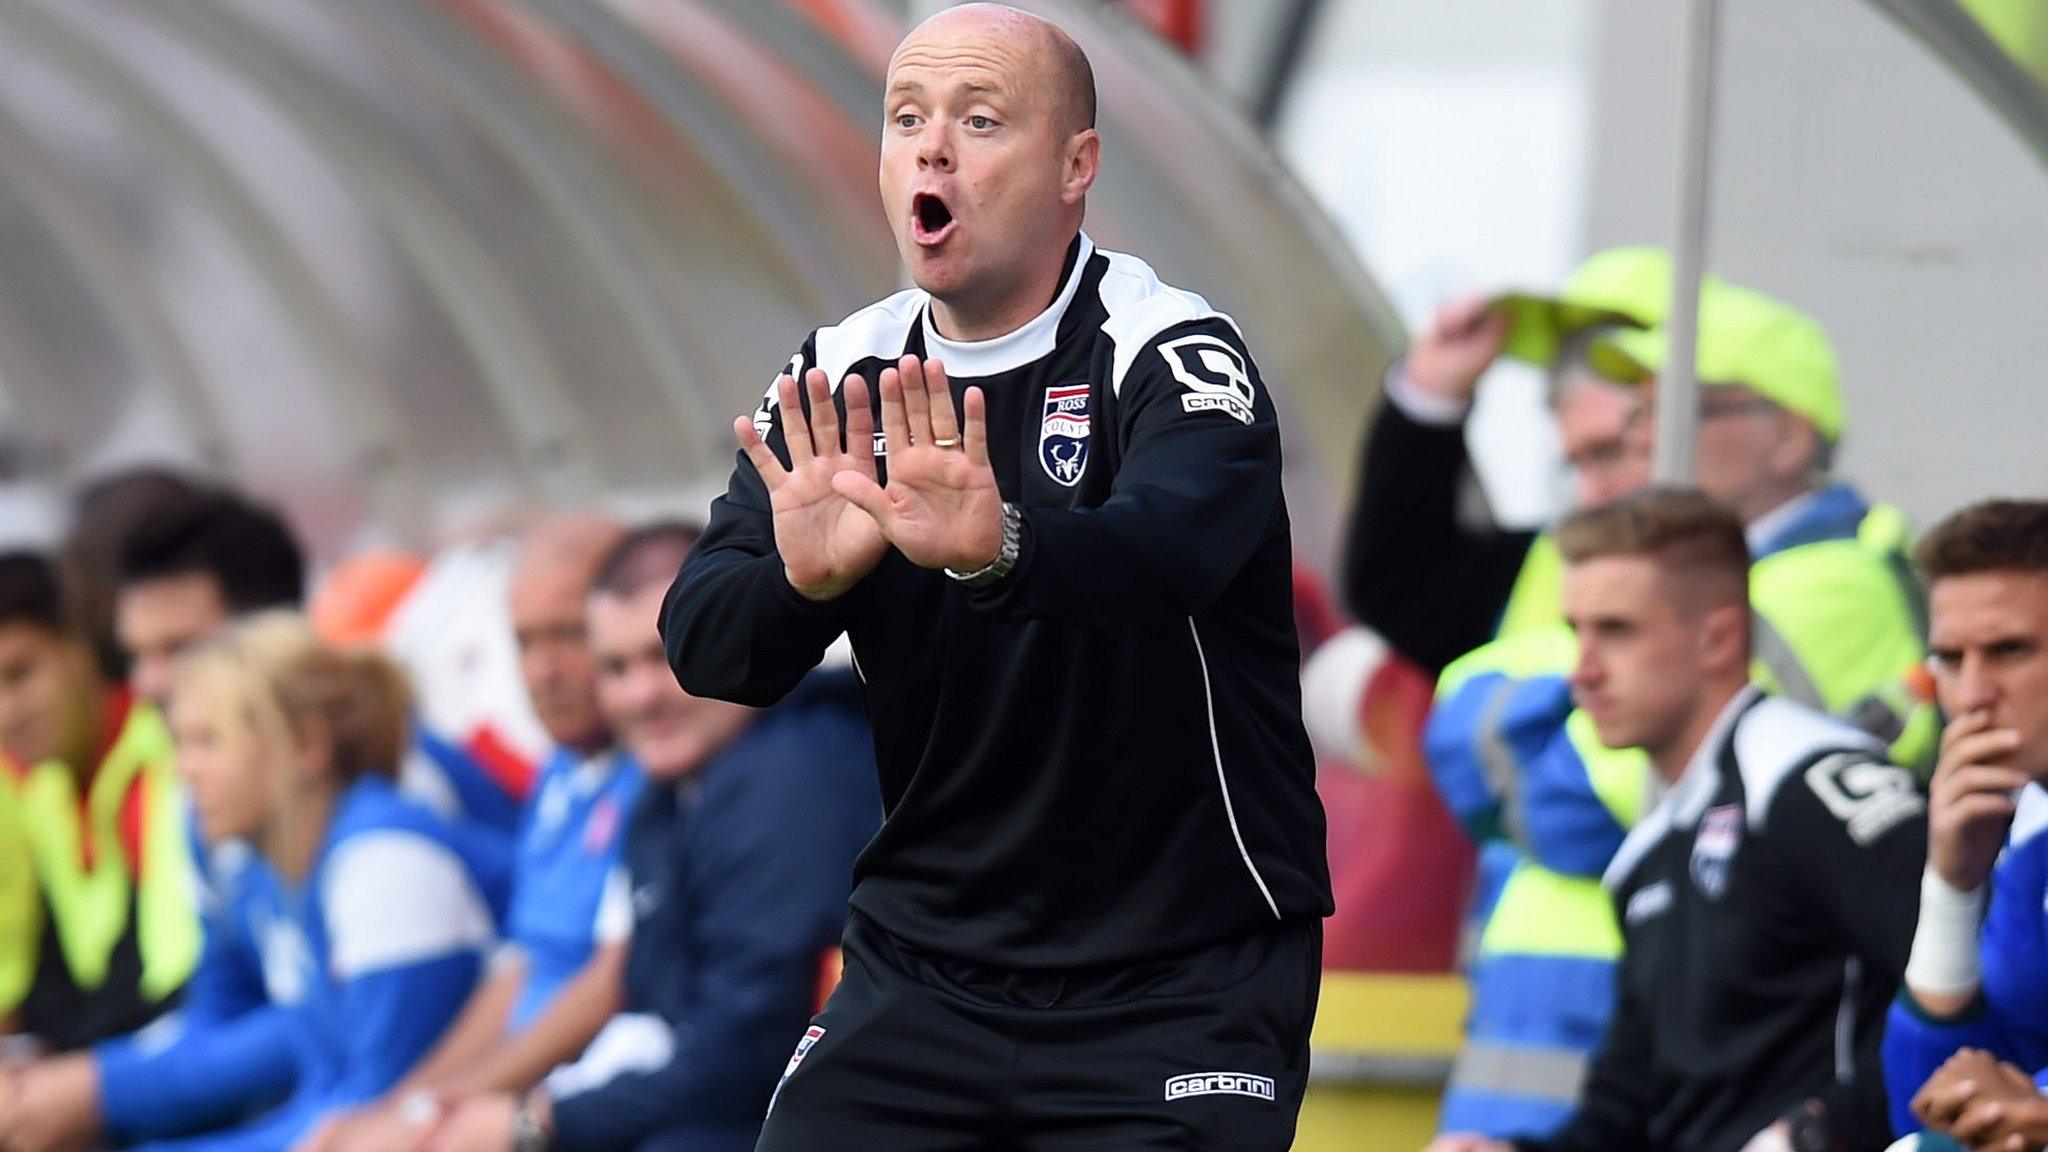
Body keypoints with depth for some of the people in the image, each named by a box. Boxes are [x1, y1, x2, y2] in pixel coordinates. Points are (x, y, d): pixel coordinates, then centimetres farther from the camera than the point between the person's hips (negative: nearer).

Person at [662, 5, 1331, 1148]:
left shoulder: (1173, 357, -12)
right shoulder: (837, 384, 3)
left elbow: (1166, 549, -34)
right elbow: (703, 643, -9)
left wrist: (998, 549, -55)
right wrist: (800, 580, -32)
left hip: (1182, 977, -4)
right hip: (926, 959, 4)